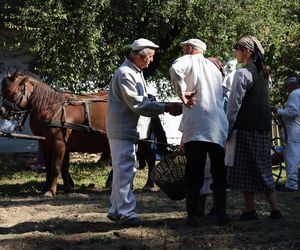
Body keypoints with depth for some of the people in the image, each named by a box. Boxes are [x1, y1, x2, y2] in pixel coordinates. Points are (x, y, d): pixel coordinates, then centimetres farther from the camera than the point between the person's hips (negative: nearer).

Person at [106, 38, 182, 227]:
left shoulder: (137, 73, 15)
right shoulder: (125, 74, -19)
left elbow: (144, 100, 12)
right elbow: (137, 104, -23)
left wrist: (166, 107, -3)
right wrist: (165, 108, -22)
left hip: (129, 130, 11)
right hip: (121, 130, -11)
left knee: (124, 170, 15)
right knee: (125, 170, -10)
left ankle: (116, 210, 23)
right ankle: (126, 212, -8)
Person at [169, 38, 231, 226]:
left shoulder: (190, 60, 5)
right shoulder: (214, 68, 24)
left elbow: (176, 69, -21)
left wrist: (182, 94, -12)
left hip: (197, 128, -5)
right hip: (219, 128, 5)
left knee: (195, 173, -2)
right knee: (219, 172, 12)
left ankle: (194, 214, -2)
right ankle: (221, 212, 9)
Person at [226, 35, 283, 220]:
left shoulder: (243, 73, -11)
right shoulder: (264, 73, 13)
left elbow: (234, 104, -14)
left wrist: (227, 129, -11)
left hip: (245, 127, -8)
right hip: (264, 128, 8)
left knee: (245, 169, -1)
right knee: (263, 168, 11)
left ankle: (250, 210, 0)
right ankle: (275, 209, 7)